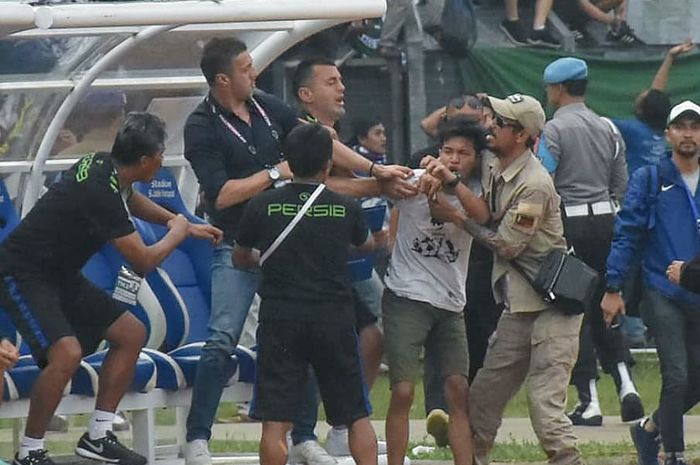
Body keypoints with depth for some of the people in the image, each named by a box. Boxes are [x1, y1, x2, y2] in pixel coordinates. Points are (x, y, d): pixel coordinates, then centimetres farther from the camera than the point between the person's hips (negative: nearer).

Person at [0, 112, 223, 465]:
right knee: (67, 353, -30)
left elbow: (130, 200, 29)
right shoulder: (101, 192, -28)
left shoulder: (103, 166, 2)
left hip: (60, 276, 10)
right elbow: (143, 262, -20)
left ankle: (98, 436, 15)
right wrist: (176, 234, -1)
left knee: (131, 334, 11)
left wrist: (186, 226, 30)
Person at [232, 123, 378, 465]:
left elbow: (240, 259, 16)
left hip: (281, 321, -1)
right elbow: (368, 245, 26)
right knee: (357, 417, 11)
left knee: (275, 422, -3)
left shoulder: (262, 206, 0)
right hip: (334, 318, 1)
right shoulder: (345, 209, 3)